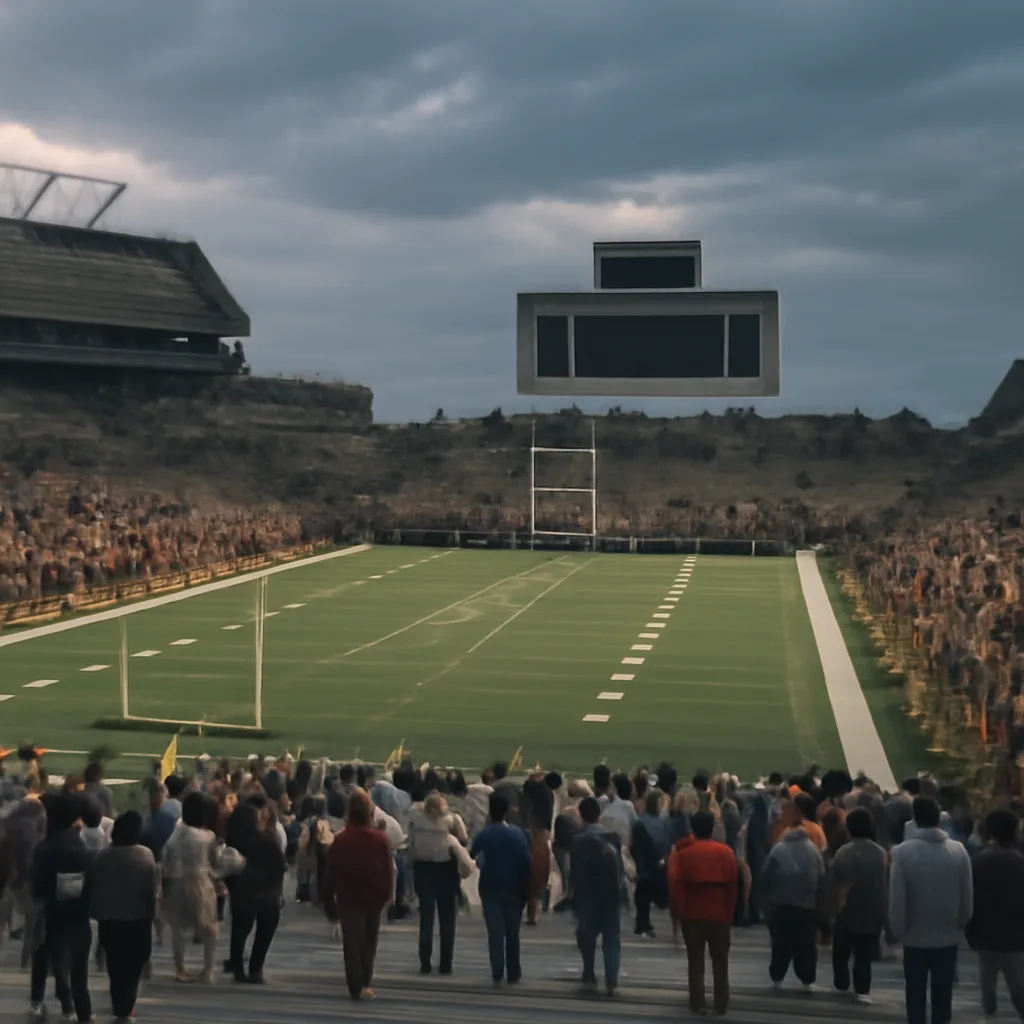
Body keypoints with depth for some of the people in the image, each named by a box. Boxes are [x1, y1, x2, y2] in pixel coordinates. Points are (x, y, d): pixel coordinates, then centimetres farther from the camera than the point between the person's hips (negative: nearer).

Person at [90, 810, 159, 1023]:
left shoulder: (103, 856, -9)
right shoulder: (145, 855, -11)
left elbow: (94, 888, -5)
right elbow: (153, 888, -9)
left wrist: (97, 913, 7)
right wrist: (152, 914, 1)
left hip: (109, 918, 1)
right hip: (139, 918, -1)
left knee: (115, 964, 14)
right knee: (133, 964, 8)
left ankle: (120, 1006, 20)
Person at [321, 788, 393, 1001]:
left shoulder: (341, 840, -9)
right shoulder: (380, 838, -6)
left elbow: (330, 873, -4)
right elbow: (388, 870, -2)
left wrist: (329, 901, 5)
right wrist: (387, 894, 9)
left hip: (349, 898, -2)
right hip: (374, 897, 2)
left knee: (352, 943, 4)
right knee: (369, 942, 17)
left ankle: (357, 986, -3)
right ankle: (365, 983, 14)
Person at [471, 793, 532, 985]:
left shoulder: (483, 835, -7)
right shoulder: (517, 834, -5)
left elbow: (471, 856, 4)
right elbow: (527, 863, -7)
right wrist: (526, 888, 0)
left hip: (490, 888, -1)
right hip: (513, 888, 1)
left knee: (495, 932, 1)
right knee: (512, 933, 11)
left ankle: (497, 974, -6)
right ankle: (513, 974, 14)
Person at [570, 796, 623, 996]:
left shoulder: (579, 841, -11)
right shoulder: (614, 837, 0)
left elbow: (575, 872, -10)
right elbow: (620, 867, 5)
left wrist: (574, 895, -1)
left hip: (588, 896, -2)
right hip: (611, 895, 3)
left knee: (587, 938, 11)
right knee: (612, 939, 5)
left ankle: (589, 979, 13)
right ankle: (611, 982, -3)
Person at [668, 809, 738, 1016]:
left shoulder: (684, 853, -5)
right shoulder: (726, 852, -1)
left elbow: (676, 884, -8)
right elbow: (733, 885, -1)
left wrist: (678, 910, 2)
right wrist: (730, 912, 7)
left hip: (693, 913, -1)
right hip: (720, 913, 1)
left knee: (696, 960, 6)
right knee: (720, 960, 11)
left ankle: (698, 1003, 3)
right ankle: (721, 1003, 11)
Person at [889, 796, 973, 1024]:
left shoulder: (903, 851, -17)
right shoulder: (958, 850, -10)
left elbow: (897, 898, -14)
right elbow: (968, 896, -4)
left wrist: (898, 930, 0)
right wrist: (961, 924, 12)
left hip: (915, 937, -2)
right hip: (948, 936, 2)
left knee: (916, 995, 10)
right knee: (942, 995, 12)